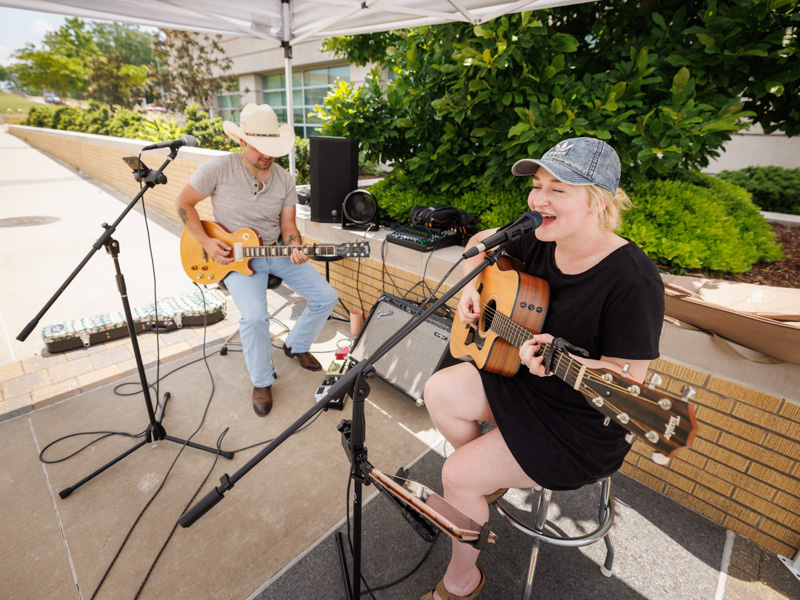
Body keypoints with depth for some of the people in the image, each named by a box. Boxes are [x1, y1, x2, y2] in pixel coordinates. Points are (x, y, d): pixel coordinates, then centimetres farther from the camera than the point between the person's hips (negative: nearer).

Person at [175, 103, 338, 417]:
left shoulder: (284, 179, -1)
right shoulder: (218, 169, -13)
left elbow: (287, 225, 1)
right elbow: (183, 203, -2)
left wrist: (295, 248, -21)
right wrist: (206, 242, -12)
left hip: (275, 251, 5)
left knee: (326, 298, -5)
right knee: (255, 315, -30)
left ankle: (296, 346, 24)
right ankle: (262, 382, -2)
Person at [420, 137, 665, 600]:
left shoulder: (632, 279, -26)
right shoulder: (539, 240, -6)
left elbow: (629, 377, -23)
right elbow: (481, 241, 12)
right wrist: (471, 287, -4)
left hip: (584, 425, -6)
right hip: (523, 376, 7)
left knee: (457, 475, -11)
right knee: (439, 392, -12)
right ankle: (489, 481, 16)